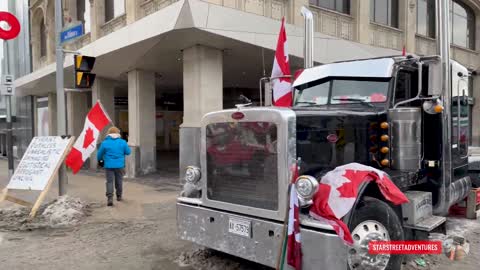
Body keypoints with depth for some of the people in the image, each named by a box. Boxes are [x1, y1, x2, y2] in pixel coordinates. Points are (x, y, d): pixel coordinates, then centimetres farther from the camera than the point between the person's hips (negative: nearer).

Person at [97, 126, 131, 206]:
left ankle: (110, 198, -12)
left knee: (110, 182, 1)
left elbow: (99, 155, 3)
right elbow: (128, 152, 3)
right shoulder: (122, 142, -3)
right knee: (119, 181, 16)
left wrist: (100, 159, 26)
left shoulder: (105, 143, -5)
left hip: (109, 166, -1)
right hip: (120, 165, 1)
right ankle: (119, 196, 28)